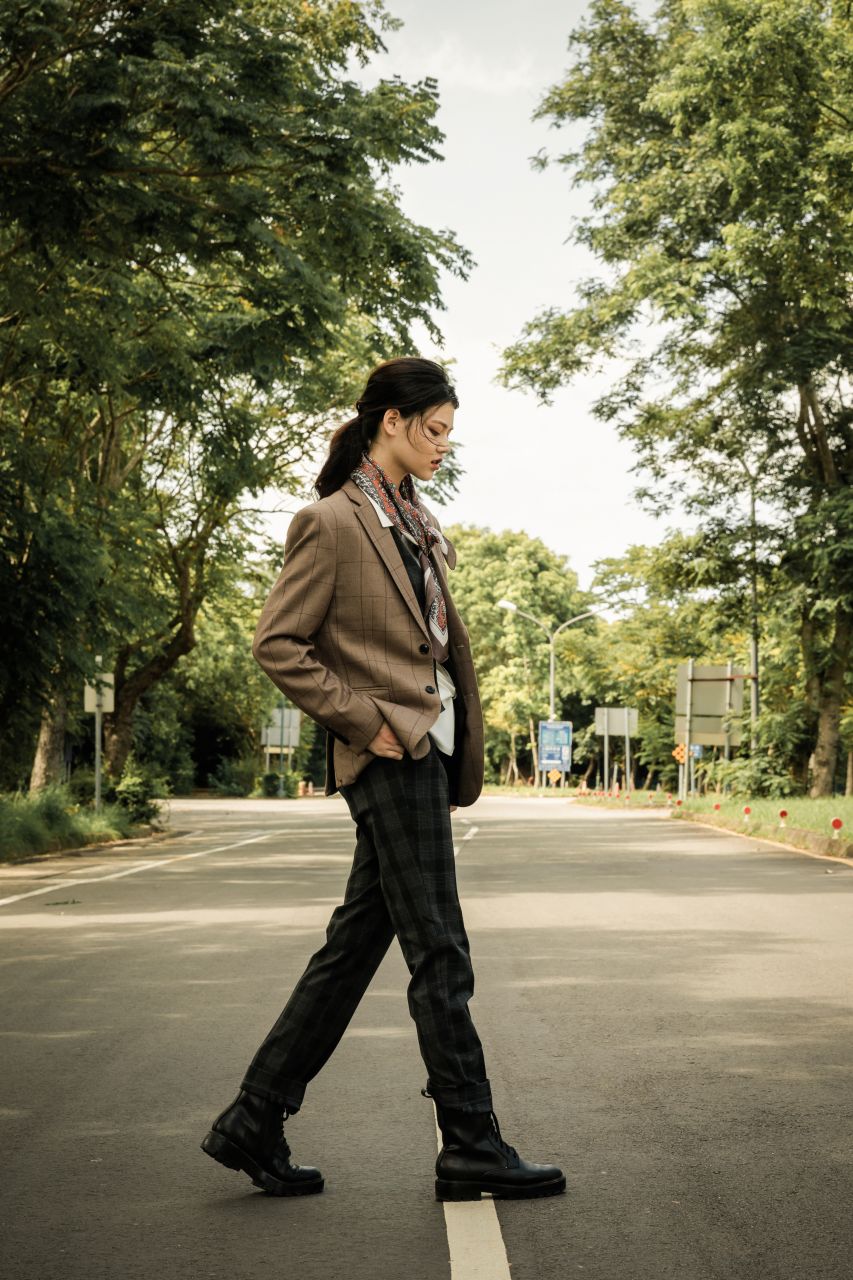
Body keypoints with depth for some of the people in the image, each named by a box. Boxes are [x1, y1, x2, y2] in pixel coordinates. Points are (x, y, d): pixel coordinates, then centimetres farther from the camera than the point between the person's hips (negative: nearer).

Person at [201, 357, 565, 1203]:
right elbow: (276, 643, -12)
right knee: (439, 955, -3)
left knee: (355, 944, 10)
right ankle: (470, 1148, 7)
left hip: (426, 750, 9)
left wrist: (458, 739, 15)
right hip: (392, 755, -9)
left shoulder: (411, 520, 17)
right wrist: (363, 720, -14)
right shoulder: (332, 523, -9)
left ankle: (254, 1124, 17)